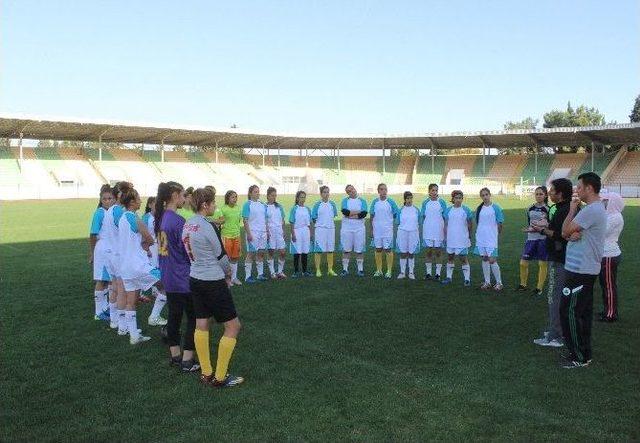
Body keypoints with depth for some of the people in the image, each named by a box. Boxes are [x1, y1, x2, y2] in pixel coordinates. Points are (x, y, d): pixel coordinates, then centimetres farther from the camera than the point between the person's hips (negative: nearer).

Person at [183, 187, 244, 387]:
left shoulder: (187, 225, 5)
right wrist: (228, 273, 10)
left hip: (195, 279, 9)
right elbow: (221, 256, -10)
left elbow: (193, 253, 10)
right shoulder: (207, 227, -19)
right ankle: (219, 377, 6)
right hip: (213, 282, -9)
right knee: (233, 326, 2)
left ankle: (206, 374, 20)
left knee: (201, 325, 13)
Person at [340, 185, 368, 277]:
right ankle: (345, 269, 10)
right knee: (346, 249, 3)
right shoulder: (345, 200, 7)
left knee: (359, 250, 1)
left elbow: (364, 214, -11)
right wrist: (358, 212, -11)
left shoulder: (362, 201, 5)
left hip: (359, 228, 0)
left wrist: (350, 214, -11)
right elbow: (344, 211, -12)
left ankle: (360, 269, 10)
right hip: (346, 228, 0)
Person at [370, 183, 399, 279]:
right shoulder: (375, 202, 5)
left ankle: (389, 271, 7)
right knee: (378, 249, 8)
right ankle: (379, 270, 18)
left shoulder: (391, 201, -2)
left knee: (388, 249, 0)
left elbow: (396, 214, 3)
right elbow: (372, 216, 9)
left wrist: (390, 222, 0)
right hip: (377, 229, 3)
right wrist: (371, 229, 8)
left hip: (388, 229, -2)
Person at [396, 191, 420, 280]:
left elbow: (418, 224, 8)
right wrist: (398, 235, 2)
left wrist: (418, 235, 5)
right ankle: (402, 272, 13)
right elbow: (399, 223, 6)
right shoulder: (401, 210, 3)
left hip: (413, 233, 0)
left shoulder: (416, 210, 4)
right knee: (403, 253, 4)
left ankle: (411, 272, 15)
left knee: (411, 253, 5)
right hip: (403, 232, 0)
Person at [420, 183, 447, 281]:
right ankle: (428, 273, 15)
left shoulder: (441, 202, 0)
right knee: (428, 252, 6)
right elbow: (423, 217, 9)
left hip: (439, 231, -1)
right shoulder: (425, 203, 4)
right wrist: (422, 231, 6)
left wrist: (445, 231, -1)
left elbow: (445, 218, 3)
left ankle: (438, 274, 10)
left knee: (438, 252, 3)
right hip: (428, 231, 1)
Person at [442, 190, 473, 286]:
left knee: (463, 258, -1)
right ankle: (449, 277, 24)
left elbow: (470, 224, 5)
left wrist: (467, 233, 7)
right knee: (450, 257, 13)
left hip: (462, 239, -3)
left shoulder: (466, 210, -4)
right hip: (451, 239, 3)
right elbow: (446, 224, 7)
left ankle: (467, 279, 5)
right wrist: (445, 237, 4)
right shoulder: (448, 210, 3)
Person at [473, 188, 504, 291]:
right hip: (480, 238, 5)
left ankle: (499, 283, 8)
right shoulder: (479, 208, 8)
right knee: (484, 259, 9)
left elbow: (500, 223, -2)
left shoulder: (495, 207, -6)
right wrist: (478, 233, 9)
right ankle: (487, 282, 18)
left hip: (491, 238, -5)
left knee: (492, 260, -7)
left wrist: (497, 234, 5)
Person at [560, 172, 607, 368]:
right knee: (583, 311, 15)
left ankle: (579, 357, 4)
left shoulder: (591, 210, -21)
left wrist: (572, 209, -7)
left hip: (580, 270, -11)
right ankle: (583, 352, 25)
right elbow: (570, 232, 12)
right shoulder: (598, 208, 15)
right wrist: (574, 234, -11)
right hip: (587, 269, 11)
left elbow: (565, 232, -18)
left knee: (569, 312, -4)